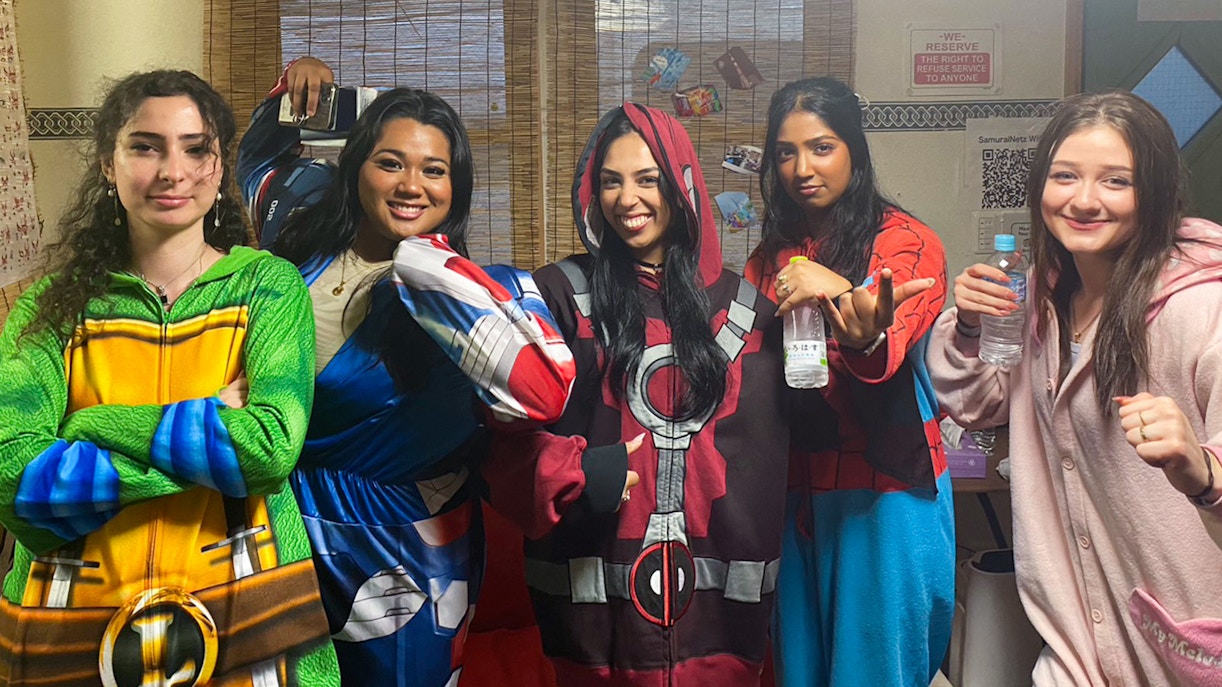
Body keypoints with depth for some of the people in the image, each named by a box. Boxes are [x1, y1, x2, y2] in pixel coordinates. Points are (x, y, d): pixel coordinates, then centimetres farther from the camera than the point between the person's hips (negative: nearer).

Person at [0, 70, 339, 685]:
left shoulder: (268, 284, 0)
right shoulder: (53, 304, 2)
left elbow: (272, 445, -16)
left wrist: (95, 424, -13)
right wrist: (212, 428, -16)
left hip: (242, 618, -1)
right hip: (71, 628, 1)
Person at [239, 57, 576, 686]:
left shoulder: (481, 286, -15)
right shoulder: (303, 246, -2)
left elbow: (544, 392, -33)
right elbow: (258, 162, 20)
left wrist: (431, 274, -27)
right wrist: (290, 90, 1)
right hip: (283, 554, 4)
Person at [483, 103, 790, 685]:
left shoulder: (742, 305, 9)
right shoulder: (562, 294, -1)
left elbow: (768, 446, 13)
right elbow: (511, 431, -6)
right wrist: (573, 476, -19)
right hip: (597, 586, -2)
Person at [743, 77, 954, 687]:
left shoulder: (907, 242, -6)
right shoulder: (772, 255, 11)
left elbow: (881, 359, -21)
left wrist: (837, 292, -39)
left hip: (883, 489, -5)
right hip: (795, 489, 5)